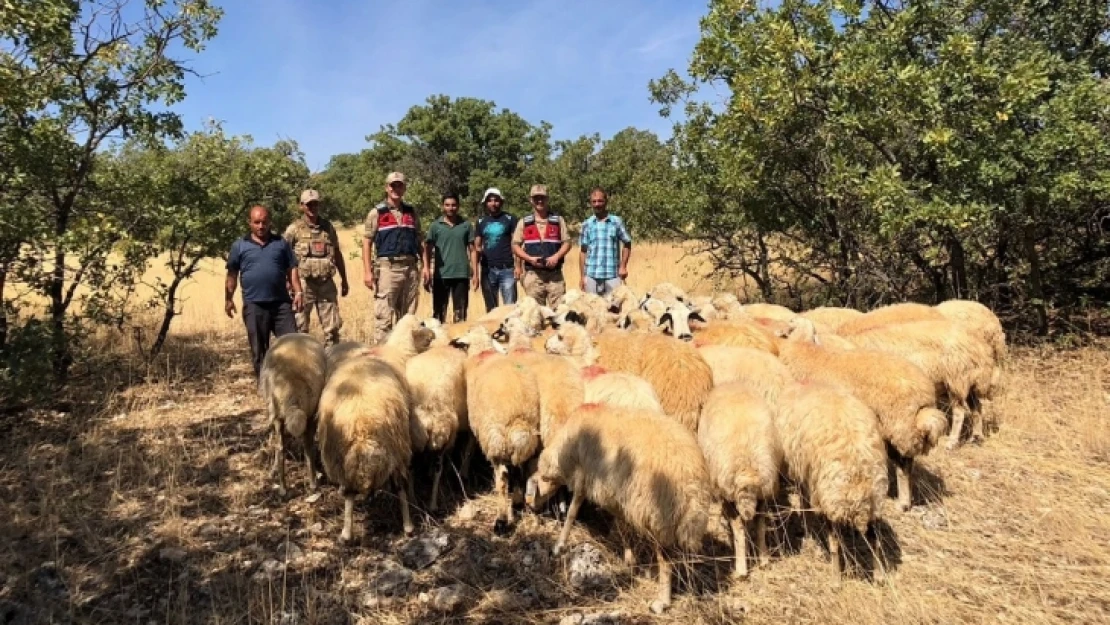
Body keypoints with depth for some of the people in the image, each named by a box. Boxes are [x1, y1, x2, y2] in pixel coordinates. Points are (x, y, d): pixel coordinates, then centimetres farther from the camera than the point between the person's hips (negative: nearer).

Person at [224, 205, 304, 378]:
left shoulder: (281, 243, 9)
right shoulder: (239, 246, 5)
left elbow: (292, 270, 8)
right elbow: (232, 275, 7)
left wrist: (298, 293, -2)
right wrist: (228, 299, 3)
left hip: (281, 303, 1)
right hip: (254, 305, -1)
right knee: (259, 350, 7)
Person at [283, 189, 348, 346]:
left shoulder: (328, 227, 11)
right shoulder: (294, 229, -1)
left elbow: (337, 254, 17)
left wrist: (344, 280, 17)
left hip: (326, 283, 3)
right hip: (303, 284, -3)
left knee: (333, 326, 6)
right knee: (300, 327, 3)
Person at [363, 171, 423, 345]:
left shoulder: (412, 211, 14)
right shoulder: (377, 213, 2)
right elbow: (367, 242, -1)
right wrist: (367, 271, -9)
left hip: (411, 268, 4)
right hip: (387, 267, -4)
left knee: (407, 315, 10)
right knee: (383, 315, -5)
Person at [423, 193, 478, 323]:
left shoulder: (466, 225, 6)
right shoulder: (435, 226, 4)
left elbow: (472, 250, 7)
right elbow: (428, 249, 3)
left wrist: (475, 273, 2)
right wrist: (427, 271, -9)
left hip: (461, 274, 1)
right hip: (441, 275, 0)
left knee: (460, 313, 6)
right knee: (439, 312, 6)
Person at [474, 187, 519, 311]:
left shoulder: (509, 219, 3)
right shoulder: (481, 221, 10)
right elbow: (477, 247, 10)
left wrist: (517, 266, -9)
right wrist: (476, 272, 3)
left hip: (507, 269, -3)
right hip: (487, 270, 3)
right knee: (490, 308, 9)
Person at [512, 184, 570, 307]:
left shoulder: (558, 220, 9)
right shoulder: (524, 222, 9)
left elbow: (566, 243, 7)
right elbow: (515, 246, 7)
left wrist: (556, 256, -12)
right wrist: (529, 258, -10)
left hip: (555, 274, 0)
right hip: (532, 274, 0)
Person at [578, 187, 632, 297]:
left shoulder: (617, 222, 2)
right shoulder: (587, 224, 5)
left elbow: (627, 244, 9)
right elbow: (583, 251, 7)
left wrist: (623, 266, -2)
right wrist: (582, 276, 4)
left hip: (613, 275, -1)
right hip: (592, 276, 1)